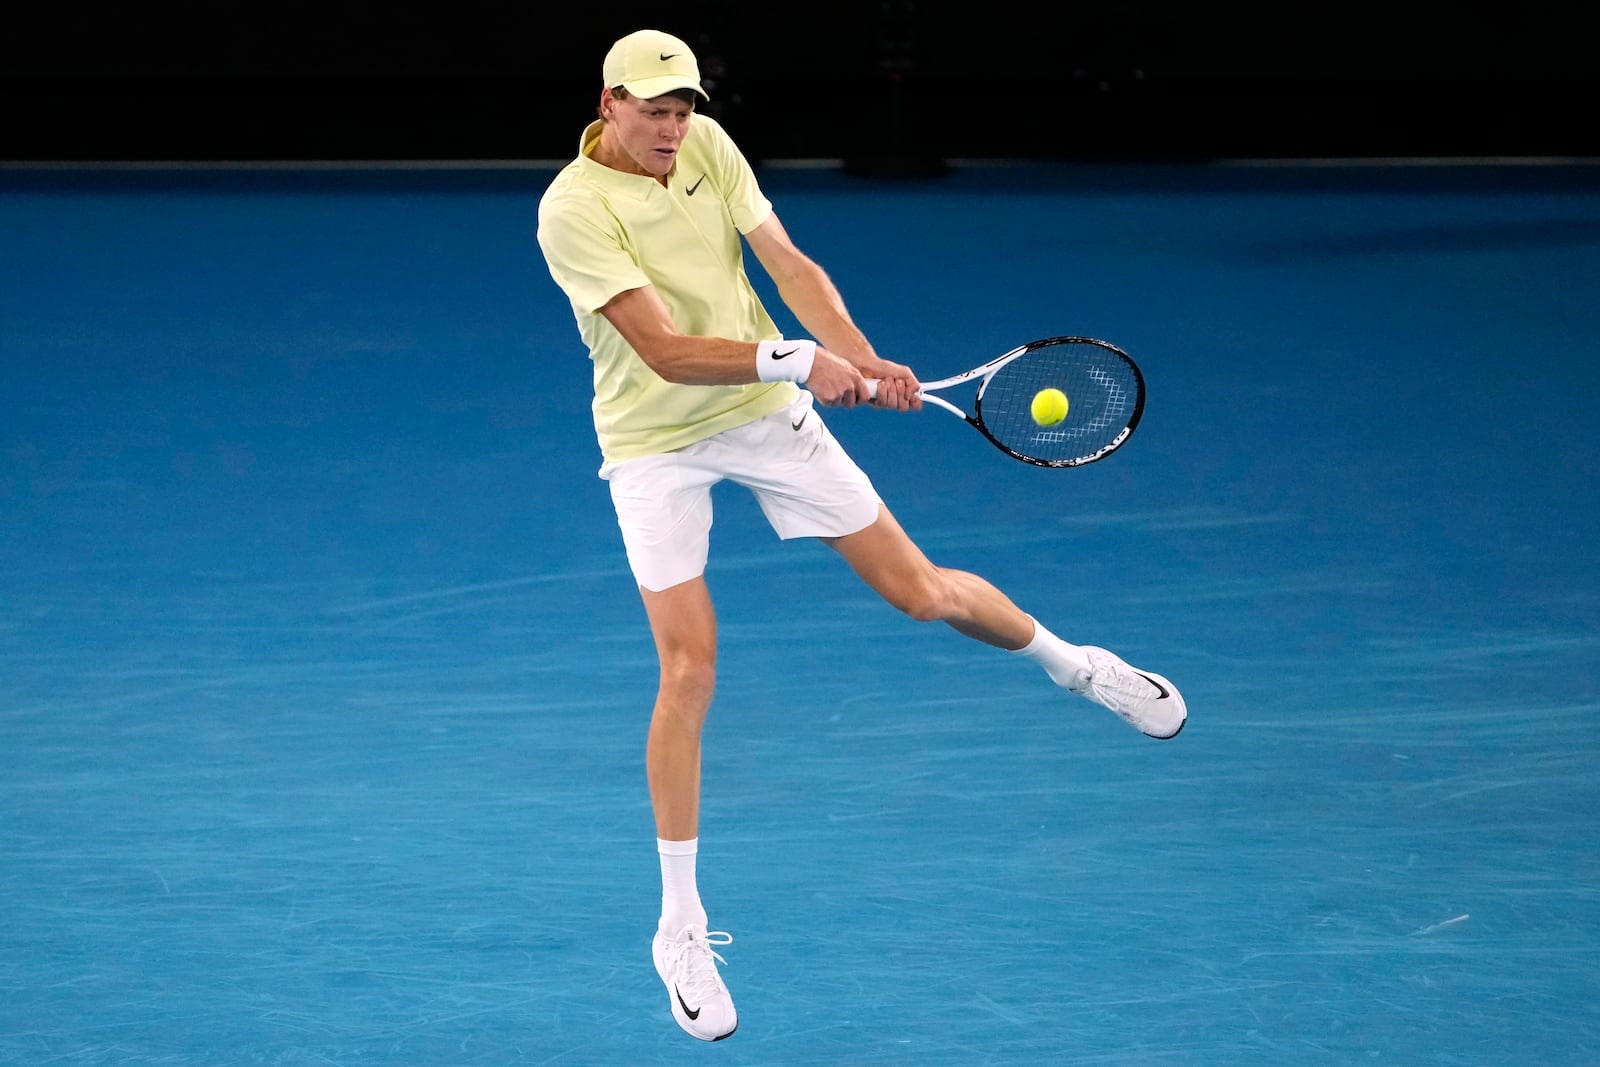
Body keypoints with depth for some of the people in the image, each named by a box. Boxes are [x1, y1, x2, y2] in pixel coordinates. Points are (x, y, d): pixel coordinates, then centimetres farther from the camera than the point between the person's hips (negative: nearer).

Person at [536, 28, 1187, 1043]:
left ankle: (1072, 662, 37)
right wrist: (794, 359, -40)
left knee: (923, 591, 5)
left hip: (768, 409, 4)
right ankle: (683, 929, 2)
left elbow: (789, 263, -8)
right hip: (656, 443, -4)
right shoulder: (573, 210, -23)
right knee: (688, 671, -10)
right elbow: (666, 352, -30)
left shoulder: (708, 147, -7)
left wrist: (861, 359, -24)